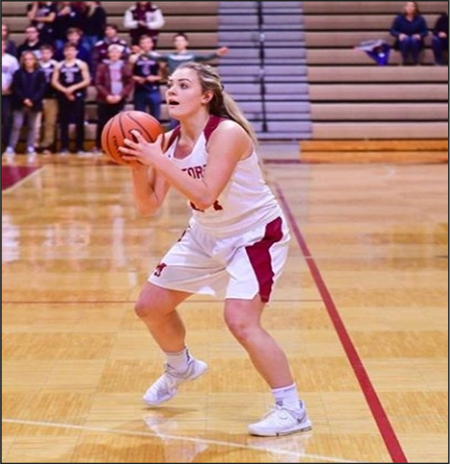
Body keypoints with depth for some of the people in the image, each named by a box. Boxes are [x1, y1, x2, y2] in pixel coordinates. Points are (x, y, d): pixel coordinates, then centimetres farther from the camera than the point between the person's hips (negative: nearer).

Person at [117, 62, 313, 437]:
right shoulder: (169, 141, -5)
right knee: (150, 307, 12)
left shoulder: (227, 133, -26)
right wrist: (138, 164, -21)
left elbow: (205, 196, -36)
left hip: (256, 234, -8)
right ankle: (181, 368, 42)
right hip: (206, 236, 8)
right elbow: (149, 206, -5)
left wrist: (158, 161, -37)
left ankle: (292, 410, -8)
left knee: (241, 321, -24)